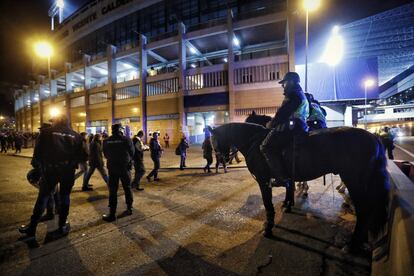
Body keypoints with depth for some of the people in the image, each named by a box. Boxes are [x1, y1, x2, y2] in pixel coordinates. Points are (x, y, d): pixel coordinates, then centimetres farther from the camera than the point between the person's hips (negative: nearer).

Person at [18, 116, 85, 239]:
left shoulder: (46, 132, 0)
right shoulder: (75, 135, 5)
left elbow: (37, 152, -4)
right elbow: (82, 156, 3)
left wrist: (41, 164, 12)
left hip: (50, 169, -1)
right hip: (68, 170, 1)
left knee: (43, 197, 12)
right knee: (65, 197, 12)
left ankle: (32, 227, 20)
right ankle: (62, 226, 20)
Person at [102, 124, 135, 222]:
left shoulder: (106, 141, -4)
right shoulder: (127, 140, -11)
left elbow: (106, 155, 8)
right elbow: (132, 153, -3)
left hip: (112, 168, 1)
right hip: (125, 167, -1)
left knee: (113, 190, 7)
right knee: (127, 188, 15)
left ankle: (112, 214, 11)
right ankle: (129, 209, 25)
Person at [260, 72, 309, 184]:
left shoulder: (293, 94, -10)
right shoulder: (300, 94, 24)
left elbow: (283, 113, -15)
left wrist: (272, 124, -2)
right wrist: (275, 121, 21)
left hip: (292, 128, -11)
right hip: (298, 127, 11)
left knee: (266, 146, -14)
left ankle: (281, 177, -16)